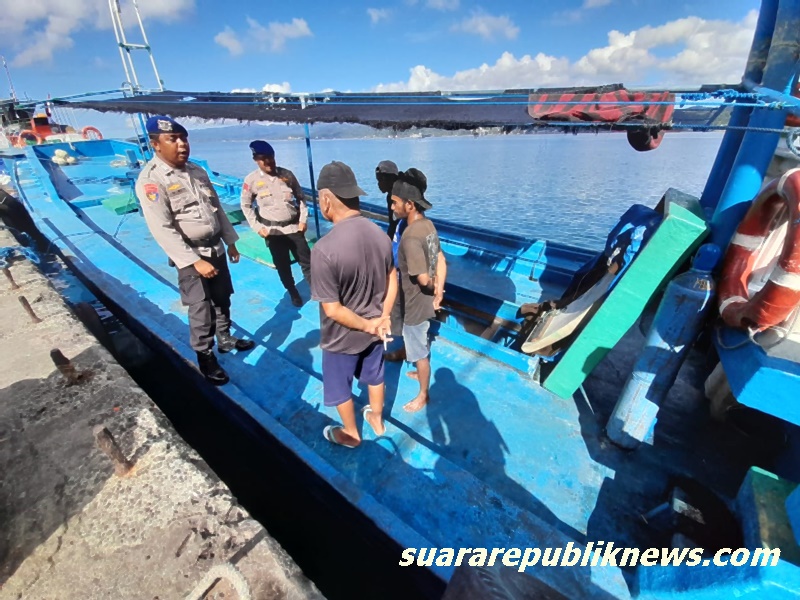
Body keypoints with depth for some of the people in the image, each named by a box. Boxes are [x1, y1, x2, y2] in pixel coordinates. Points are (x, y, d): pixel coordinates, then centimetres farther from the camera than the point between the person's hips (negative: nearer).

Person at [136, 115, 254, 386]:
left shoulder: (198, 171, 7)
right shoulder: (151, 179, -15)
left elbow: (217, 209, 14)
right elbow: (162, 229, -20)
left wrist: (230, 242, 13)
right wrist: (194, 261, -24)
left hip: (216, 248, 7)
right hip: (190, 255, -6)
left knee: (222, 298, 17)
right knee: (201, 310, -1)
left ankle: (225, 339, 37)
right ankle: (206, 357, 16)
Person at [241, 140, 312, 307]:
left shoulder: (287, 174, -1)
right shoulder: (251, 180, -6)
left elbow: (300, 197, 7)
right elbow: (246, 205, 3)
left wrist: (303, 219, -1)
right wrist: (257, 227, -4)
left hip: (294, 227, 1)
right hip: (272, 230, -1)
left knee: (306, 261, 4)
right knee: (282, 265, 9)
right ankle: (293, 293, 29)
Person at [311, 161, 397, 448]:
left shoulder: (324, 249, -31)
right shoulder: (380, 234, -10)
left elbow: (332, 309, -26)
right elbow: (392, 281, -2)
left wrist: (368, 325, -14)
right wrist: (382, 318, -2)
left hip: (342, 338, -5)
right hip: (374, 330, 6)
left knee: (340, 388, 22)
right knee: (374, 377, 28)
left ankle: (350, 434, 45)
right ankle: (377, 420, 52)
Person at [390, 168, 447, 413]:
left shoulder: (410, 237, -30)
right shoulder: (428, 224, -1)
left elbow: (423, 278, -30)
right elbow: (441, 261, 3)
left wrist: (433, 289, -8)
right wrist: (439, 291, -1)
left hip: (415, 305, -9)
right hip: (427, 301, 9)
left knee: (419, 351, 11)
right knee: (423, 345, 29)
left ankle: (423, 396, 31)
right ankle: (422, 373, 53)